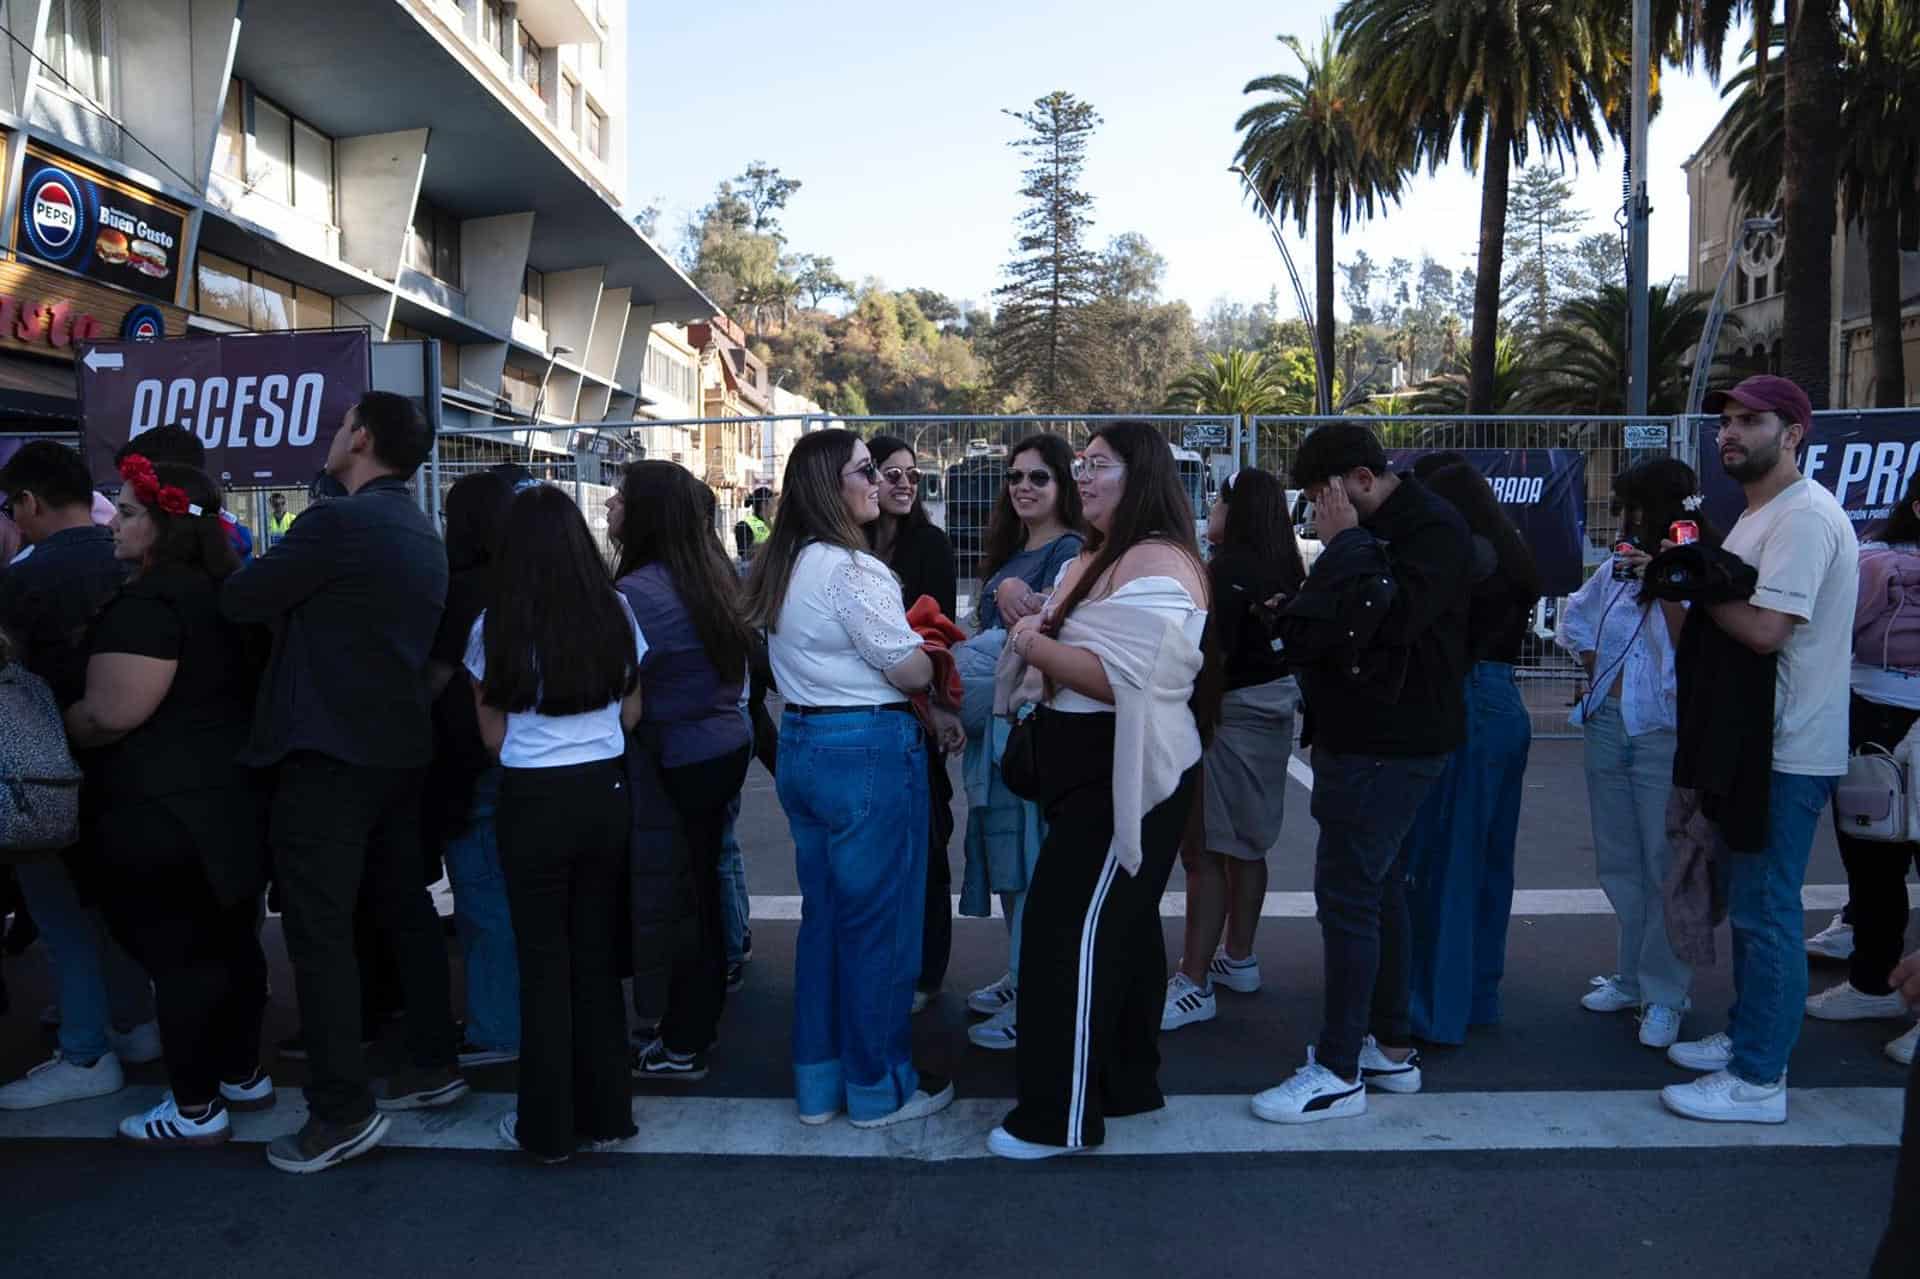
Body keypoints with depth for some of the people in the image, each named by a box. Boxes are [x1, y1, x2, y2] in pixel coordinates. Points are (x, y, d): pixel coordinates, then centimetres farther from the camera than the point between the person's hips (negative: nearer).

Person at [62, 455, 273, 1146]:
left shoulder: (148, 602, -18)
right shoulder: (224, 592, 11)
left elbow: (110, 713, -23)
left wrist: (49, 732, -5)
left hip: (167, 811, -9)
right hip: (233, 800, 9)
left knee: (179, 956, 2)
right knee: (232, 942, 17)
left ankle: (195, 1111, 13)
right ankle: (244, 1076, 30)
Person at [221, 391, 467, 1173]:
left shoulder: (337, 522, -16)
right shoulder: (422, 535, 13)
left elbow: (239, 601, -10)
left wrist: (235, 577, 11)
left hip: (328, 754, -9)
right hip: (400, 749, 9)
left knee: (318, 931, -2)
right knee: (404, 909, 16)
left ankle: (343, 1112, 3)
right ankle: (434, 1066, 25)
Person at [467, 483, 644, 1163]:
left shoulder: (494, 628, -8)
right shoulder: (615, 614, -2)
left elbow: (493, 732, -2)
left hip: (533, 802, -2)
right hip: (605, 794, 3)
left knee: (544, 961, 9)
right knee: (597, 954, 14)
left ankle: (548, 1126, 19)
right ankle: (604, 1111, 24)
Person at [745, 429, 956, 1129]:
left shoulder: (781, 567, 11)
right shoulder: (853, 569, -18)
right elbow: (910, 670, -17)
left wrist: (926, 713, 15)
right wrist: (928, 653, 7)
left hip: (802, 747, 9)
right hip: (869, 752, -9)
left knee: (822, 915, 17)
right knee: (878, 925, 4)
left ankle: (818, 1081, 28)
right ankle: (879, 1088, 18)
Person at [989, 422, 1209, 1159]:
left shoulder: (1158, 564, -18)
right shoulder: (1096, 559, 15)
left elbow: (1118, 675, -29)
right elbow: (1069, 652, 19)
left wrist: (1035, 646, -15)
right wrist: (1037, 637, -4)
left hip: (1127, 778, -10)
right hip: (1090, 771, 10)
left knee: (1069, 931, -8)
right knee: (1121, 926, 17)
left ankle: (1061, 1115, 2)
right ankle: (1126, 1081, 31)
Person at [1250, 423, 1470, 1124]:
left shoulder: (1433, 529, -12)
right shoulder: (1367, 533, 15)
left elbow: (1387, 620, -26)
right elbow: (1311, 627, 19)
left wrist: (1345, 543, -17)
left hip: (1391, 746, -10)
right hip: (1356, 737, 10)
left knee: (1346, 894, -8)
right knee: (1379, 888, 14)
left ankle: (1338, 1072, 0)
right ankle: (1392, 1047, 26)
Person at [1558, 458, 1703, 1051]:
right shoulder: (1619, 565, 11)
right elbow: (1575, 618, 25)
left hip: (1666, 733, -6)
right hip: (1607, 726, 7)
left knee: (1664, 865, -3)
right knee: (1617, 862, 14)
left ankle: (1663, 993, 8)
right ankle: (1630, 977, 27)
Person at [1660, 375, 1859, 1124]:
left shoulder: (1804, 517, -17)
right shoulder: (1760, 515, 16)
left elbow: (1765, 629, -26)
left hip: (1790, 753, -10)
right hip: (1757, 743, 10)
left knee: (1765, 910, -4)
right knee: (1752, 902, 18)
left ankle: (1758, 1080, 5)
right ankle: (1746, 1036, 32)